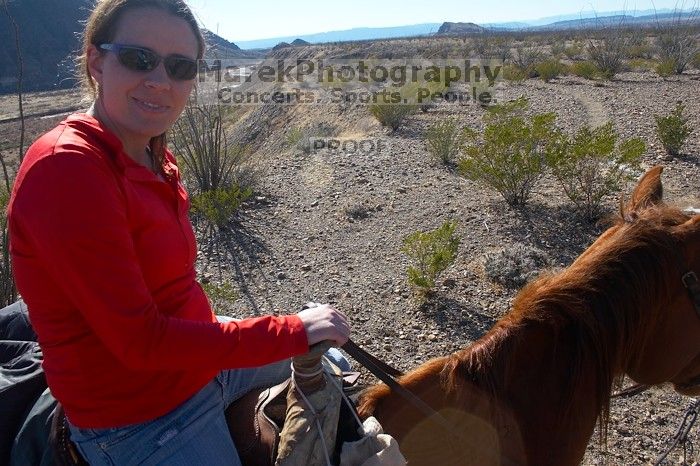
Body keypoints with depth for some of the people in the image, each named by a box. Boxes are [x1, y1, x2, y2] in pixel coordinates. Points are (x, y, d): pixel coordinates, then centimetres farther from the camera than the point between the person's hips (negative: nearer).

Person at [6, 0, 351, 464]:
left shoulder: (154, 157, -1)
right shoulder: (64, 169, -26)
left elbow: (167, 289, 4)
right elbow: (142, 341, -27)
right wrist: (293, 330, -22)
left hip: (202, 360, 8)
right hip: (137, 421, -8)